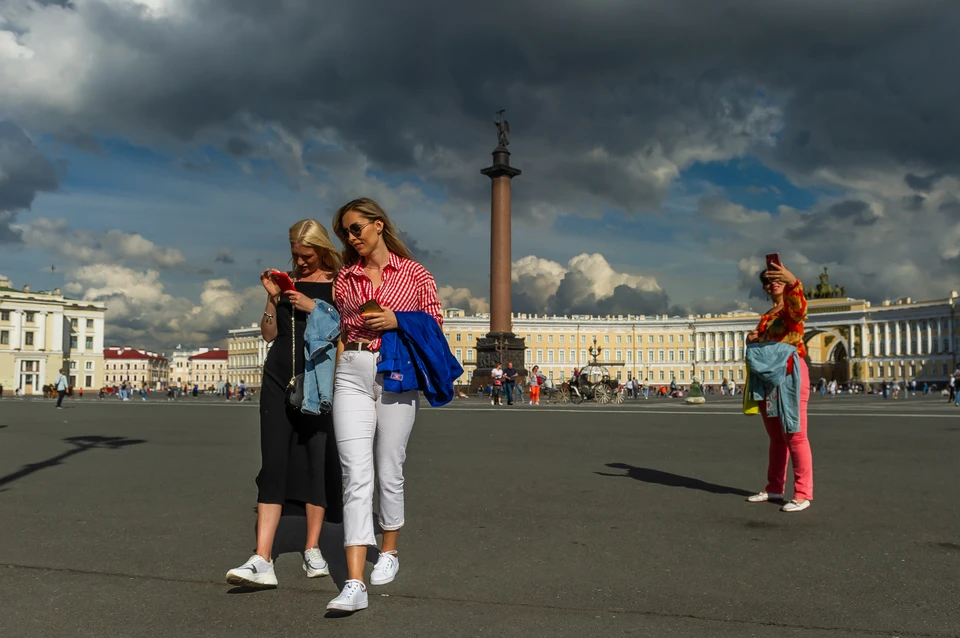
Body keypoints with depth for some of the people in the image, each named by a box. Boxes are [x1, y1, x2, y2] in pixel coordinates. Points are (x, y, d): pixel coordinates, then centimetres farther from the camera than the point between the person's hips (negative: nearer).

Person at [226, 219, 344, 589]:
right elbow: (268, 334, 11)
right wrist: (272, 297, -2)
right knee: (273, 462, -5)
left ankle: (312, 551, 14)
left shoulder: (337, 283, 3)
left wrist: (314, 307, -12)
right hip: (278, 378, 3)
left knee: (316, 460, 1)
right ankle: (262, 561, -10)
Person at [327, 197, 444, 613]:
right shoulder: (346, 277, 13)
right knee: (356, 477, -8)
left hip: (397, 375, -2)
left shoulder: (414, 274, 4)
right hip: (352, 375, 2)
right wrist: (337, 376, 8)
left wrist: (396, 322, -10)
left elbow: (434, 327, 6)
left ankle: (389, 552, 32)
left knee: (388, 472, 7)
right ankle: (355, 583, -12)